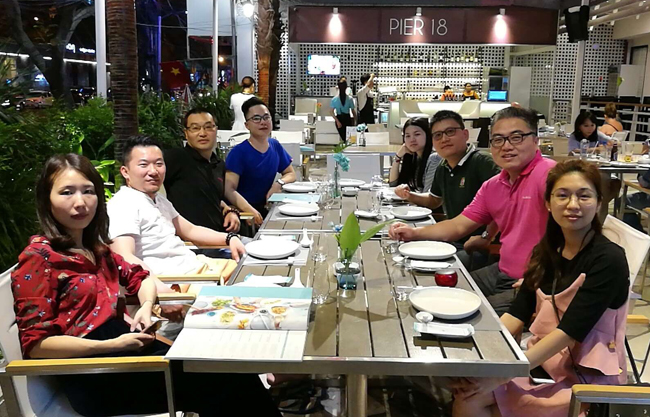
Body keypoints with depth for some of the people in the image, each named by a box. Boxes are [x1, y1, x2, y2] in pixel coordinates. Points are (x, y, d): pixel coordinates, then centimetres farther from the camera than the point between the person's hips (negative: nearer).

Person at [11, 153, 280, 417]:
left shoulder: (94, 247, 14)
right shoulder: (38, 257, -9)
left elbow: (140, 277, 24)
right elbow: (35, 343, -13)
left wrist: (146, 307, 1)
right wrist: (114, 345, -18)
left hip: (120, 343, 7)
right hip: (90, 373, -7)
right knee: (215, 380, -19)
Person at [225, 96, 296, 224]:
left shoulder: (275, 146, 6)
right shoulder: (238, 152, -12)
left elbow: (291, 174, 18)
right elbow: (229, 189, -21)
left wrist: (279, 183, -5)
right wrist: (250, 210, -37)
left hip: (267, 208, 6)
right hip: (243, 211, -6)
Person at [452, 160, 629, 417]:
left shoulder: (608, 260, -17)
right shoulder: (547, 251, 4)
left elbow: (569, 331, -24)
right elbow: (517, 314, -1)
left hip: (587, 378, -6)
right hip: (544, 362, 6)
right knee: (467, 394, -14)